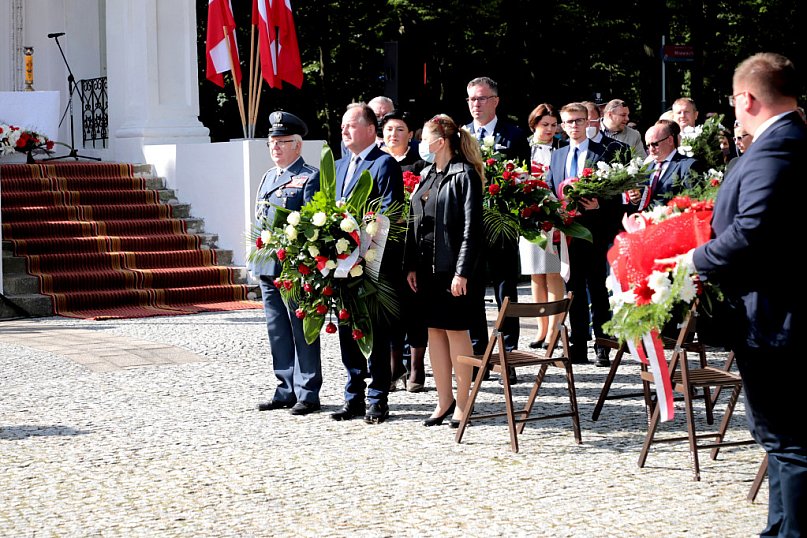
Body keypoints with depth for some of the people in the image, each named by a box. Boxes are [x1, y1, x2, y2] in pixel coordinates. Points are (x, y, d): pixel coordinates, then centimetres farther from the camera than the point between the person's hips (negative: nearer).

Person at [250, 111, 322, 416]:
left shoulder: (310, 177, -6)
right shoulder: (268, 178, 19)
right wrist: (255, 259, 17)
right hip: (267, 266, 8)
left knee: (302, 331, -2)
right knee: (277, 331, 12)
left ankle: (307, 394, 3)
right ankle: (287, 390, 19)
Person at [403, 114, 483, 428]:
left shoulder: (464, 175, -9)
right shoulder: (426, 175, 14)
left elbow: (471, 227, -14)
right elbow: (414, 222, 14)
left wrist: (462, 272, -19)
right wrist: (410, 266, 7)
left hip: (452, 268, -7)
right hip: (426, 267, 7)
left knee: (456, 331, -1)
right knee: (434, 330, 9)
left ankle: (462, 402, 8)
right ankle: (444, 400, 16)